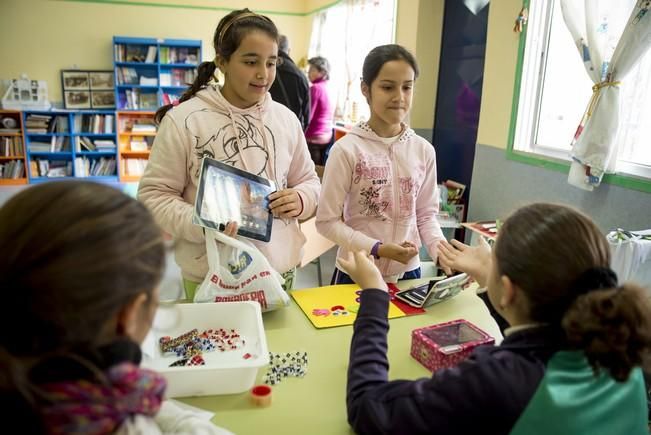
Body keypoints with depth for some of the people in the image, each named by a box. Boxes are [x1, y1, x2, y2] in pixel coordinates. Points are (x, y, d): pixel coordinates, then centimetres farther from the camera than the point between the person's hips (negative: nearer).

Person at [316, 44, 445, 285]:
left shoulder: (423, 150, -2)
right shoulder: (347, 149, -14)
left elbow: (426, 214, 5)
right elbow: (327, 221, -12)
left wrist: (441, 249, -12)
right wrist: (377, 249, -20)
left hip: (407, 272, 3)